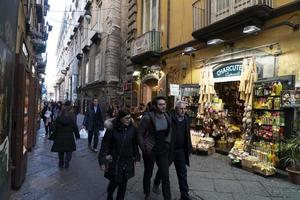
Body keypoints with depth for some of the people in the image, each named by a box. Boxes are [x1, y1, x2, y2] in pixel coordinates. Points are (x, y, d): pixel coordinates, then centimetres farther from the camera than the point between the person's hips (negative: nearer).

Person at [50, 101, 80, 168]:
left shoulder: (58, 119, -5)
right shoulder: (72, 120, -8)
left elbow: (55, 129, -2)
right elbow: (75, 128, -3)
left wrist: (53, 136, 7)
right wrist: (77, 135, 8)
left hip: (60, 138, 2)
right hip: (69, 138, -1)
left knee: (60, 151, 16)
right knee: (69, 151, 8)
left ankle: (61, 163, 22)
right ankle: (67, 160, -14)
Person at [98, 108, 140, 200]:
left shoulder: (132, 128, -6)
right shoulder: (112, 129, -16)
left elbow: (135, 144, 3)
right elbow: (105, 144, -12)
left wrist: (136, 157, 7)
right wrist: (102, 161, -12)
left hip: (127, 161, 3)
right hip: (114, 161, -2)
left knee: (123, 183, 12)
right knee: (114, 182, 9)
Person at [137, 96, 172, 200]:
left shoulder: (167, 117, -2)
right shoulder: (148, 117, -20)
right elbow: (139, 134, -14)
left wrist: (167, 143, 7)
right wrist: (144, 149, -12)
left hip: (163, 150, 4)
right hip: (150, 151, -4)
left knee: (165, 176, 6)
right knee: (148, 174, 17)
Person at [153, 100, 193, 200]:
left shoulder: (186, 119, 3)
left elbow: (188, 135, 11)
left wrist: (189, 148, 11)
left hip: (181, 151, 4)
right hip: (168, 150, -4)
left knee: (182, 173, 8)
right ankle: (156, 183, 45)